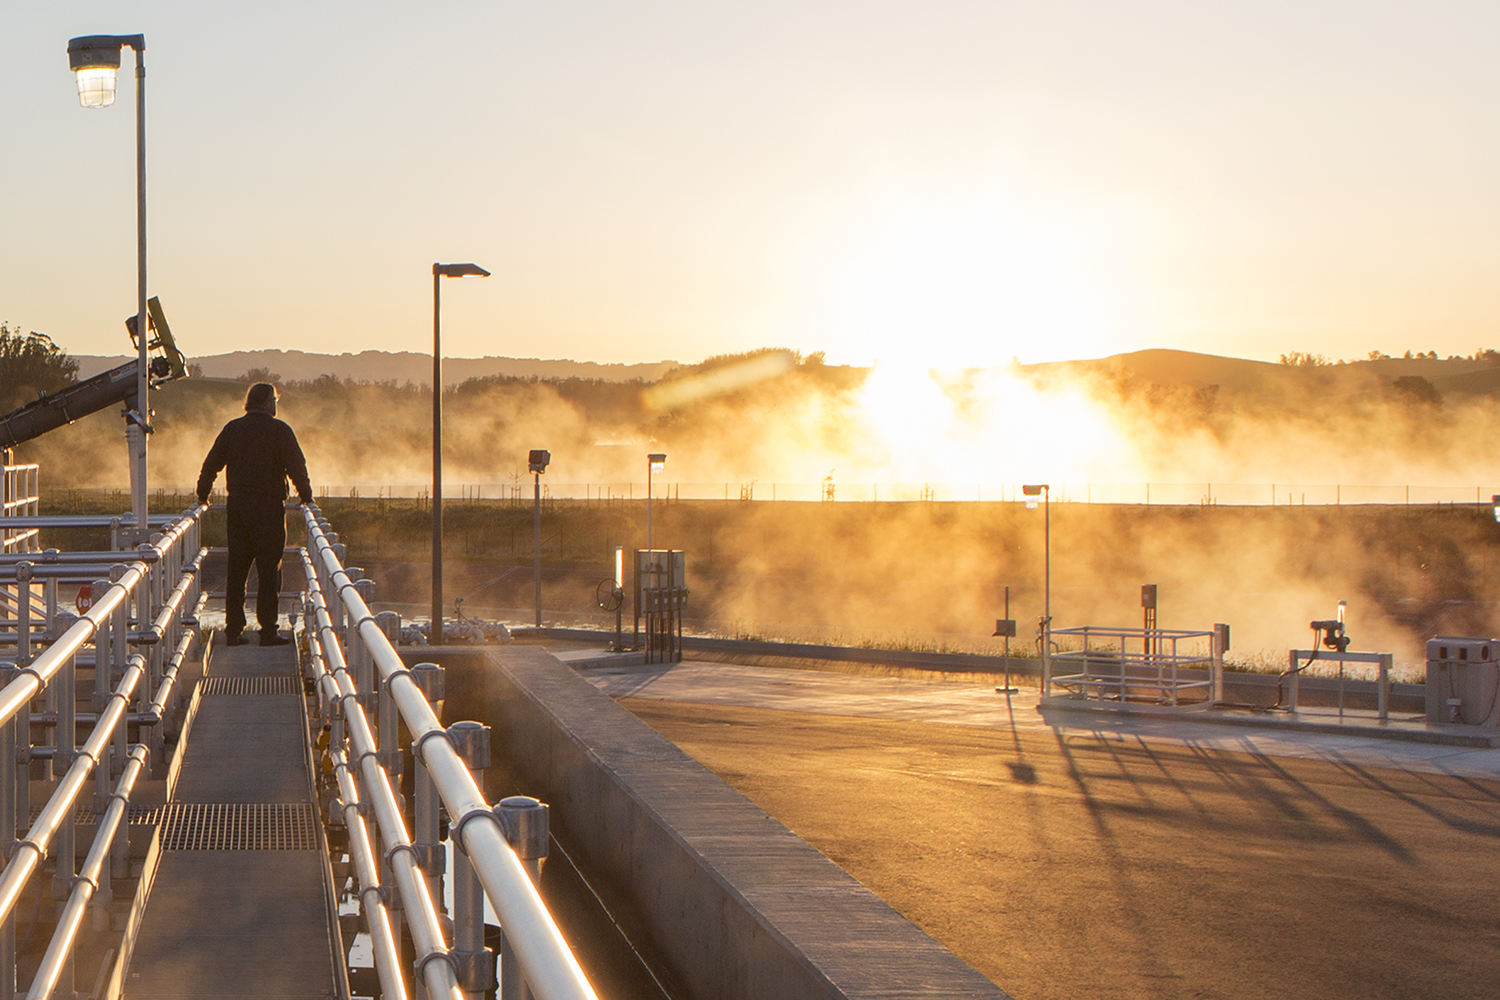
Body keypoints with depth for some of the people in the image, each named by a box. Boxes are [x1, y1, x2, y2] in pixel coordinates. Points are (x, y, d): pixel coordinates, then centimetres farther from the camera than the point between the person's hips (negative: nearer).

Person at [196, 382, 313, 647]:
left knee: (236, 568, 9)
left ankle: (233, 630, 8)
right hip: (268, 505, -5)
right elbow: (296, 465, -7)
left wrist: (203, 494, 22)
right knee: (269, 570, 0)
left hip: (237, 505, 5)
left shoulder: (232, 428, 8)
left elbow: (211, 463, 10)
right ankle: (268, 631, -1)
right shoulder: (278, 429, -6)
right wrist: (305, 495, 7)